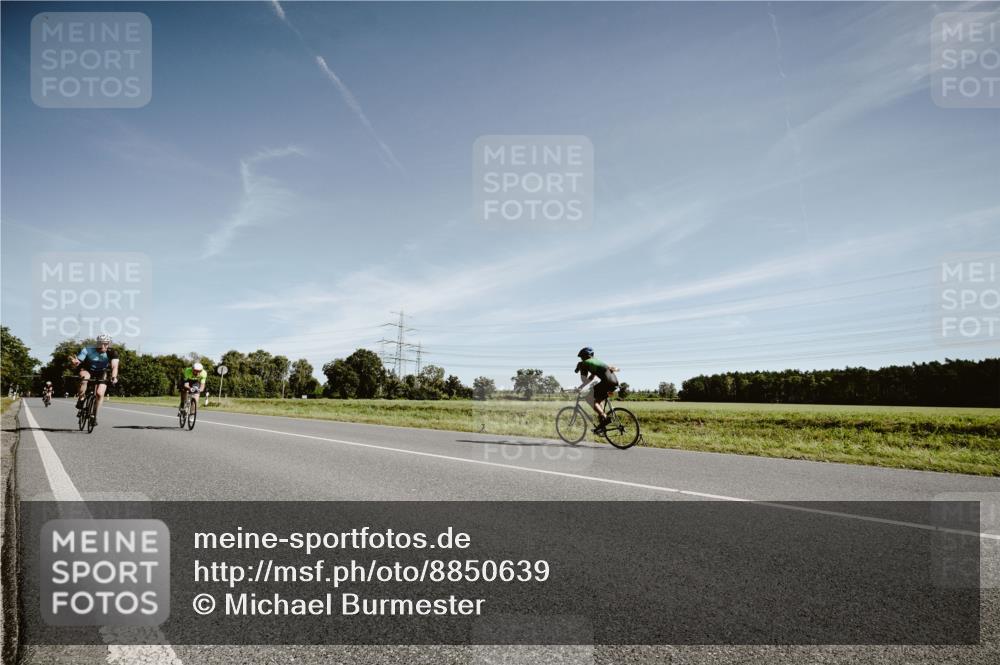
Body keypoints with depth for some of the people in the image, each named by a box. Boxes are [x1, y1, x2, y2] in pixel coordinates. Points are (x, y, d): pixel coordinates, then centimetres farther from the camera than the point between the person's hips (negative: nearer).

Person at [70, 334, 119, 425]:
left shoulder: (112, 352, -26)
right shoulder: (88, 350, -28)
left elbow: (114, 366, -38)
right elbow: (77, 363, -34)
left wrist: (114, 377, -57)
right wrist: (75, 362, -59)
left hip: (101, 373, 1)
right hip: (87, 370, -1)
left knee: (100, 393, -15)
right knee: (85, 377, -36)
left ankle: (94, 415, 4)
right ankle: (80, 400, -15)